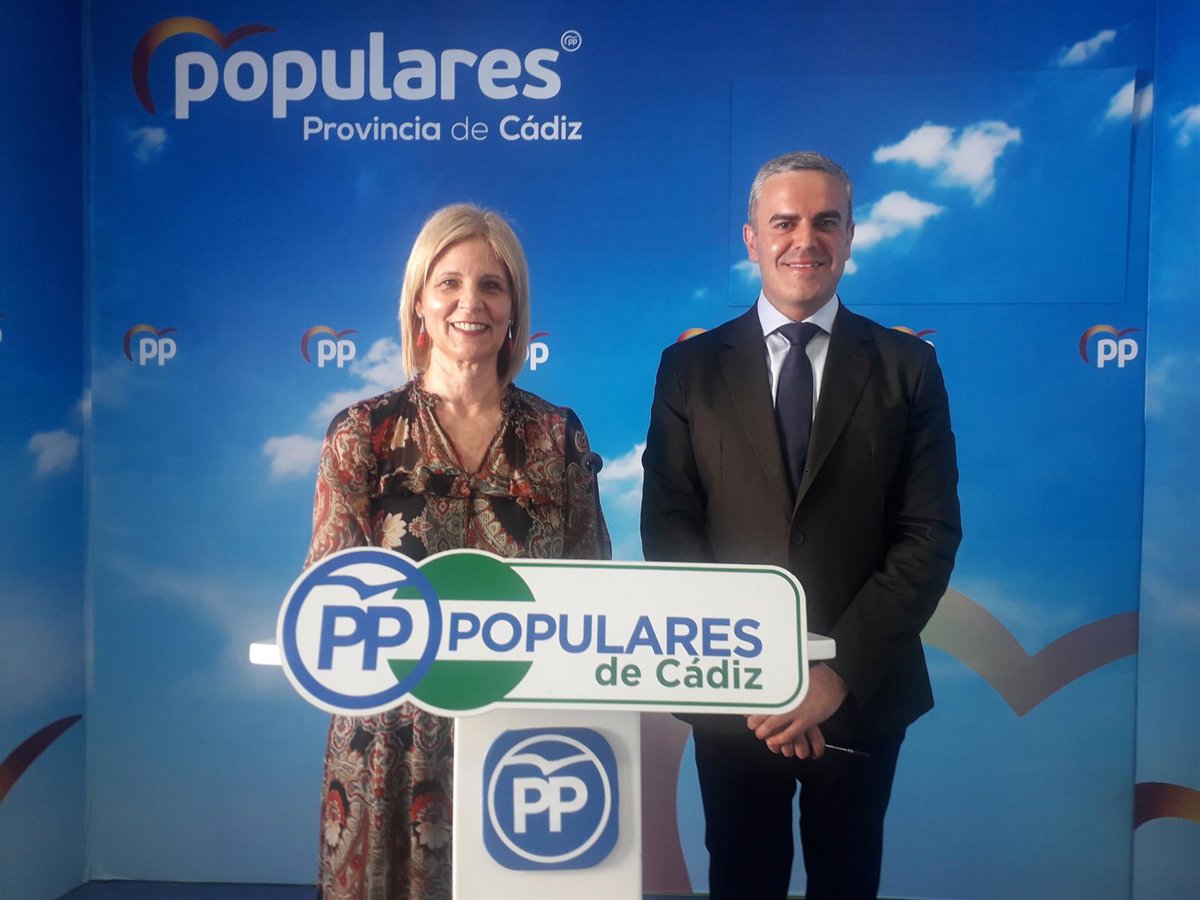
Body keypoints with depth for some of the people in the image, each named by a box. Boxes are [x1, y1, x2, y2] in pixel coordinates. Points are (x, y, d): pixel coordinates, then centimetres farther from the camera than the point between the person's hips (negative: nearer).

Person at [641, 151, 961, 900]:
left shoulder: (907, 367, -1)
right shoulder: (690, 367, -1)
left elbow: (931, 533, -7)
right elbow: (668, 528, -6)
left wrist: (842, 671, -16)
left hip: (863, 692, 1)